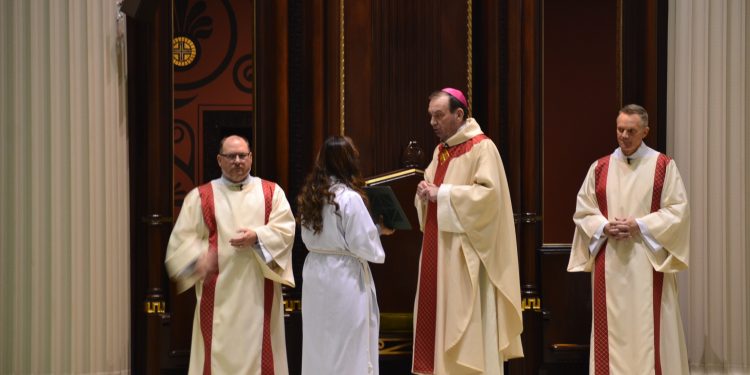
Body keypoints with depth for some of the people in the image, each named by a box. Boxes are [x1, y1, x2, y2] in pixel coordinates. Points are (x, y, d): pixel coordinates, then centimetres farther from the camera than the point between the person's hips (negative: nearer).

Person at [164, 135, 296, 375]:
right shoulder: (200, 196, 7)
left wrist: (257, 237, -19)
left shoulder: (271, 192, 10)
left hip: (259, 291, 1)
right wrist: (198, 257, -20)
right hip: (218, 292, -1)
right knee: (219, 351, -2)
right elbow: (182, 237, 0)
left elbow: (285, 229, -2)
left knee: (259, 352, 3)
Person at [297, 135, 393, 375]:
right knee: (349, 348, 3)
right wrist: (378, 230, 4)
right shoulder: (349, 198, -16)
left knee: (319, 345, 14)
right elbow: (363, 245, -16)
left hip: (315, 273, 7)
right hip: (344, 278, -7)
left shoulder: (309, 196, 5)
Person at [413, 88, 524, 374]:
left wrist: (442, 194, -18)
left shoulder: (482, 148, -10)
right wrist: (425, 192, -3)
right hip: (438, 250, 8)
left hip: (466, 253, -8)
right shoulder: (441, 150, 16)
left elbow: (489, 192, -21)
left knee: (466, 320, -6)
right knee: (437, 315, 7)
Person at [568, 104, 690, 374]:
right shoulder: (599, 168, 9)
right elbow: (583, 212, 10)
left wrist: (639, 225, -14)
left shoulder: (663, 166, 1)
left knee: (648, 328, -2)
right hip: (609, 263, 3)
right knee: (612, 328, 4)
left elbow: (678, 210, -4)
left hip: (648, 262, -3)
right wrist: (605, 227, -10)